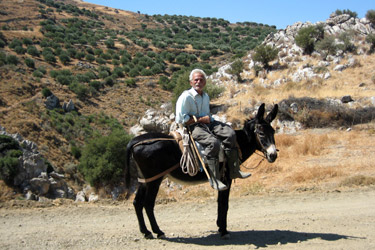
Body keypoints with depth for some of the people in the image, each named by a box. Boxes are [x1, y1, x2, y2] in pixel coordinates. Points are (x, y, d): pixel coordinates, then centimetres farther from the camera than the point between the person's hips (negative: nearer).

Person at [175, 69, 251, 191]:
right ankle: (214, 179, -26)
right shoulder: (185, 97, -8)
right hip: (193, 127, -8)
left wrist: (209, 119, 8)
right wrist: (200, 119, -13)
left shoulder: (206, 96, 18)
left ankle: (234, 171, -10)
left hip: (208, 123, 8)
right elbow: (180, 119, -15)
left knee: (230, 134, -15)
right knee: (213, 142, -33)